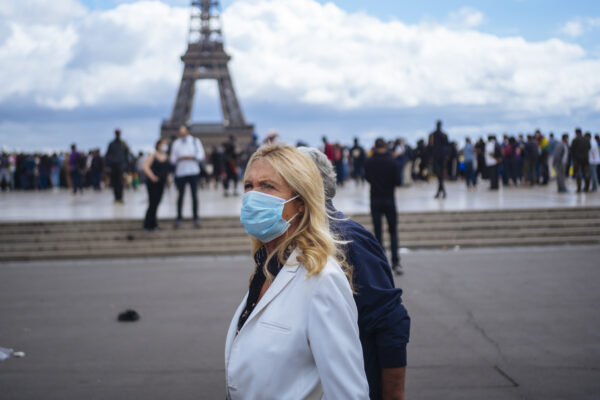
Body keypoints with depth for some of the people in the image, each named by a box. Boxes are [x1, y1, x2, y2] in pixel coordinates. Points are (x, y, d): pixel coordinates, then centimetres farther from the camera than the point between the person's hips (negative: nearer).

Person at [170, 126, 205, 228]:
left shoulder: (195, 141, 7)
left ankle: (196, 218, 3)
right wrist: (178, 159, -13)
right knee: (180, 195, 3)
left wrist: (191, 157, -14)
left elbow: (201, 155, 2)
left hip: (193, 171, -1)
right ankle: (178, 218, 9)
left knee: (194, 195, -2)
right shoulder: (176, 143, 10)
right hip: (180, 172, 1)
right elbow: (173, 159, 8)